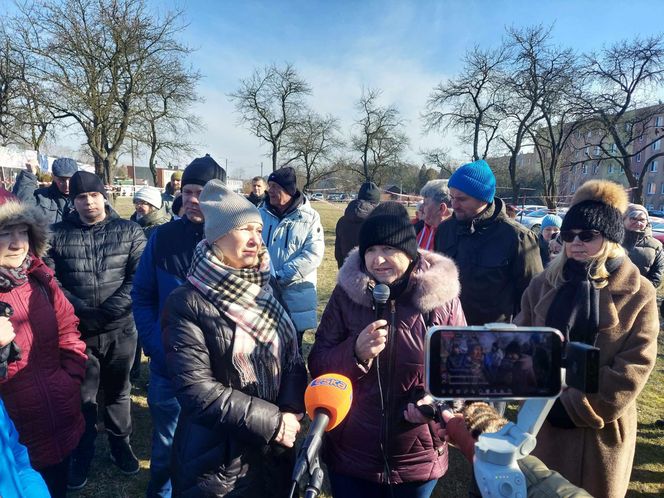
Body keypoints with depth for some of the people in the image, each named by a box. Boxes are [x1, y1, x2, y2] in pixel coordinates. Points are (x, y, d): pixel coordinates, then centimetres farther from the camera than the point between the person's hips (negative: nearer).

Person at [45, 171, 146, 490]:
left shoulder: (129, 231, -2)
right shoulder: (57, 235, 1)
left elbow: (138, 277, -8)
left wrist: (107, 312, -17)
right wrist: (82, 311, -16)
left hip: (120, 329, 0)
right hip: (77, 330, 0)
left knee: (118, 391, 16)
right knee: (82, 395, 14)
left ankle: (120, 444, 37)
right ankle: (83, 453, 34)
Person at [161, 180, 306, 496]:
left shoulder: (267, 292, 3)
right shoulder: (187, 303, -15)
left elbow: (292, 360, 1)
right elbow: (196, 388, -21)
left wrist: (292, 412, -16)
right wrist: (273, 421, -20)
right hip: (216, 462, -5)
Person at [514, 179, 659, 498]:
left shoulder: (638, 293, -6)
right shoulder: (543, 284, 1)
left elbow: (635, 367, -12)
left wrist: (576, 407, -14)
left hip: (602, 428, -2)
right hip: (543, 419, 2)